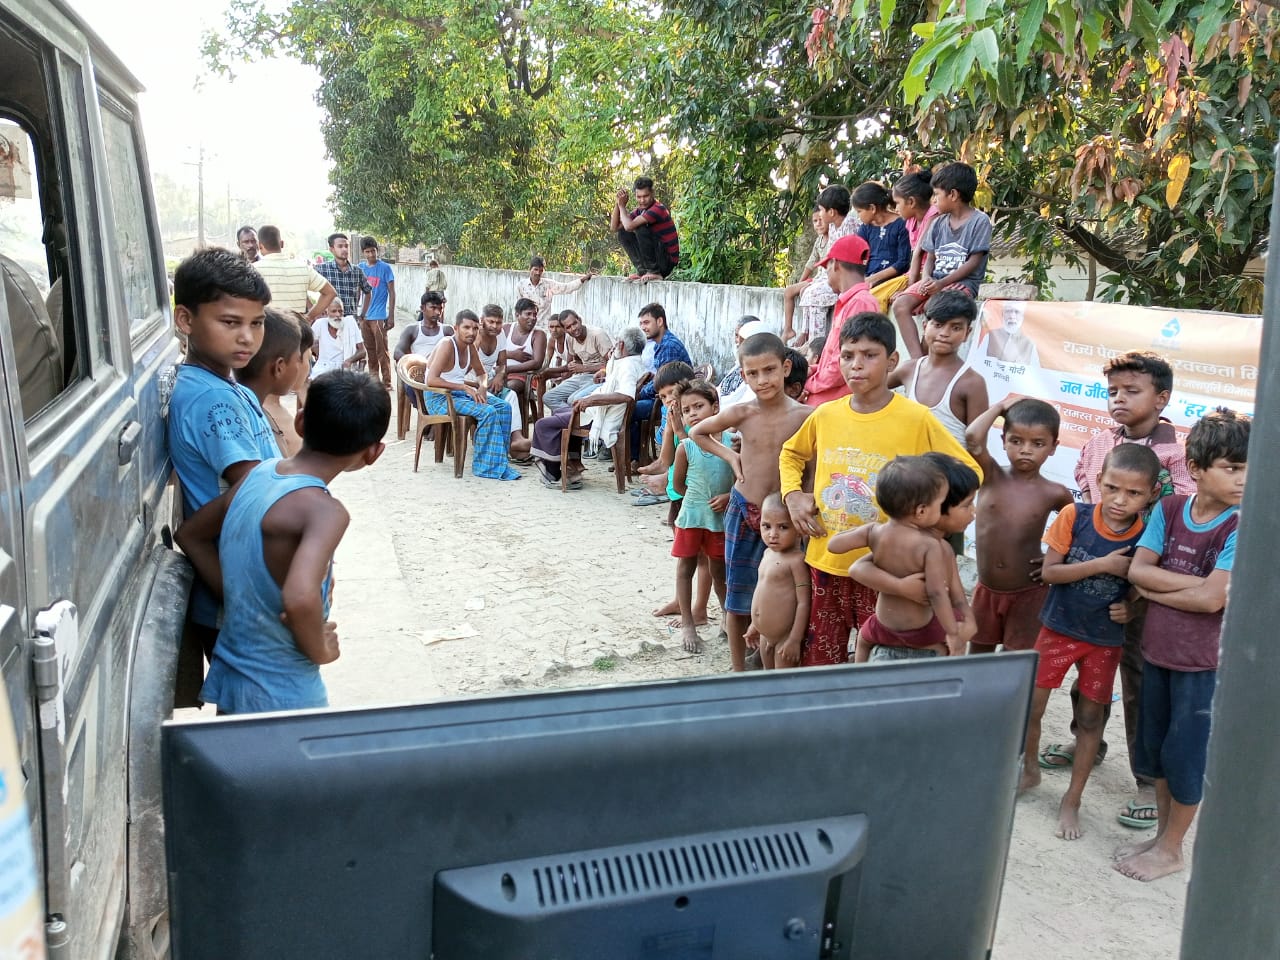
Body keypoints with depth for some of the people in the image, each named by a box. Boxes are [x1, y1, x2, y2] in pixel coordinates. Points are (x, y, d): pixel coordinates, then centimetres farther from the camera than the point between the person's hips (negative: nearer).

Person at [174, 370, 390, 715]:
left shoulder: (257, 474, -3)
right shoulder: (325, 511, -25)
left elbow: (190, 534, 11)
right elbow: (300, 598, -39)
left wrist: (239, 595, 8)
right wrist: (320, 649, -20)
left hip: (228, 674, 7)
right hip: (282, 694, -7)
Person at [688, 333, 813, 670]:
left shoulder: (805, 415, -10)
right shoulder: (742, 413, -5)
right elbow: (697, 433, 10)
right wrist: (730, 456, 1)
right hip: (742, 512, 2)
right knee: (737, 597, 11)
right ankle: (739, 672, 27)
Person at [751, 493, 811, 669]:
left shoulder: (796, 560, -19)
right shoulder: (768, 553, 7)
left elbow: (803, 602, -20)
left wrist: (795, 640, -21)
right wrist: (754, 625, 22)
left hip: (786, 636, -9)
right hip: (766, 635, 9)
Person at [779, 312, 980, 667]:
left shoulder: (917, 419, -10)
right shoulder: (825, 415, 2)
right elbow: (791, 454, 21)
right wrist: (793, 495, 5)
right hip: (825, 562, 4)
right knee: (818, 664, 15)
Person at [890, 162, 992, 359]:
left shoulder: (980, 221, -4)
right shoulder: (938, 222, 14)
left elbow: (974, 262, -10)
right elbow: (930, 257, 14)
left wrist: (942, 283, -18)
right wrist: (926, 278, -9)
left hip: (962, 282, -6)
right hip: (935, 280, 6)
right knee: (900, 305, -21)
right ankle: (917, 359, -31)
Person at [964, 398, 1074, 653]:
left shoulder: (1054, 494, -6)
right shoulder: (992, 476, -7)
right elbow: (973, 438, -24)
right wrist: (1001, 406, -12)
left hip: (1028, 595, -2)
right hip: (986, 591, 2)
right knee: (977, 658, 17)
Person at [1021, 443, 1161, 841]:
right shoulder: (1074, 516, -15)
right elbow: (1049, 571, -16)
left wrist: (1131, 607, -19)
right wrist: (1102, 564, -25)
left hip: (1105, 640, 0)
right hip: (1058, 628, 0)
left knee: (1090, 717, 10)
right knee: (1030, 706, 8)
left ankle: (1072, 799, 27)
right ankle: (1029, 769, 37)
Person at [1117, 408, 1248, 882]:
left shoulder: (1241, 528, -16)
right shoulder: (1168, 509, -3)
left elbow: (1212, 599, -24)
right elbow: (1137, 570, -10)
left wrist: (1155, 589, -13)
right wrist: (1193, 582, -19)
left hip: (1202, 661, -5)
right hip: (1157, 650, 5)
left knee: (1185, 754, 7)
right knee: (1154, 748, 17)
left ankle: (1172, 849, 27)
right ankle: (1162, 835, 37)